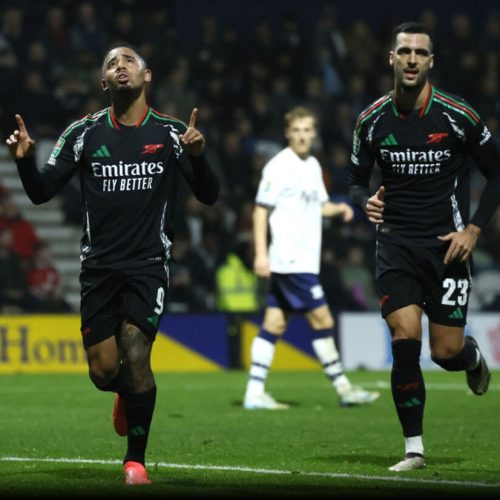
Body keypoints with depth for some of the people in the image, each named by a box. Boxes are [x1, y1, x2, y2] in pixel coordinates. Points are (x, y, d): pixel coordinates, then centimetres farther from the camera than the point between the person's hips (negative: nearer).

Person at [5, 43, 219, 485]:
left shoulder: (171, 133, 2)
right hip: (99, 266, 2)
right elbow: (42, 192, 5)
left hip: (148, 265, -2)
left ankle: (136, 460, -1)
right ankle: (128, 393, 36)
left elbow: (208, 196, -1)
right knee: (103, 371, -3)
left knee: (135, 355, -17)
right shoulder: (84, 133, 5)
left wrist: (197, 157, -20)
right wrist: (25, 161, -15)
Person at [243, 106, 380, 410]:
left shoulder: (312, 166, 14)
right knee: (322, 320, -6)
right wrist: (261, 253, -15)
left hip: (304, 258, 8)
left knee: (275, 324, 6)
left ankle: (255, 393, 6)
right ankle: (344, 389, 0)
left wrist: (339, 208, 4)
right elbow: (261, 210, -10)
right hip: (291, 261, -8)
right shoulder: (279, 167, -10)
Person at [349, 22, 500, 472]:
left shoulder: (457, 116, -8)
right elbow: (357, 180, 12)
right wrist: (366, 203, -11)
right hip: (396, 244, 1)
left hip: (447, 244, -1)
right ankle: (414, 448, -3)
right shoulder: (372, 121, -1)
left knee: (446, 352, -3)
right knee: (404, 341, -13)